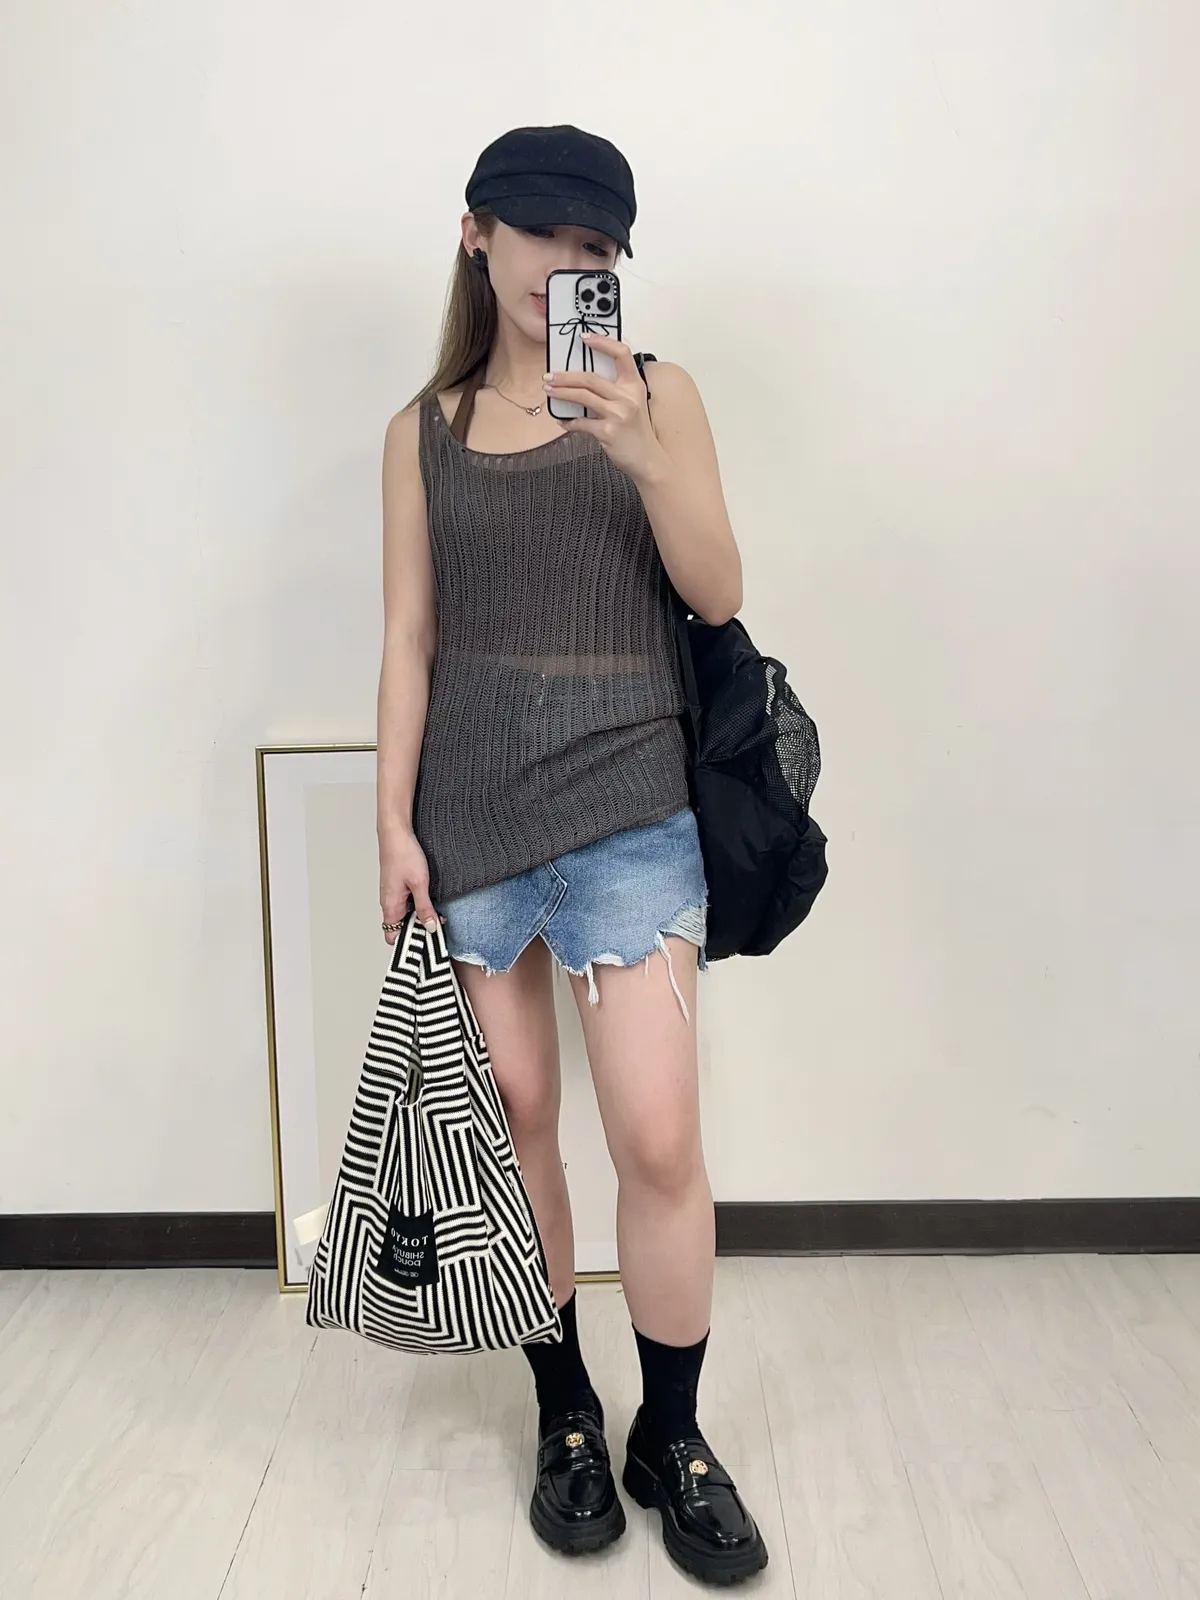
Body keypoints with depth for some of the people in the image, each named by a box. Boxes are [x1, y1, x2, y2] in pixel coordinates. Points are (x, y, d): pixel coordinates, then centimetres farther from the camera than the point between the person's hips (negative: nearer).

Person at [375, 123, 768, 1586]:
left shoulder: (655, 395, 6)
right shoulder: (425, 431, 10)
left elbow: (717, 592, -2)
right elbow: (409, 637, 8)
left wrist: (644, 455, -18)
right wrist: (395, 823, 2)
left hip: (624, 805, -2)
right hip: (469, 809, 2)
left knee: (658, 1137, -5)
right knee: (514, 1121, 8)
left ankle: (671, 1437, 19)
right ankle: (565, 1414, 29)